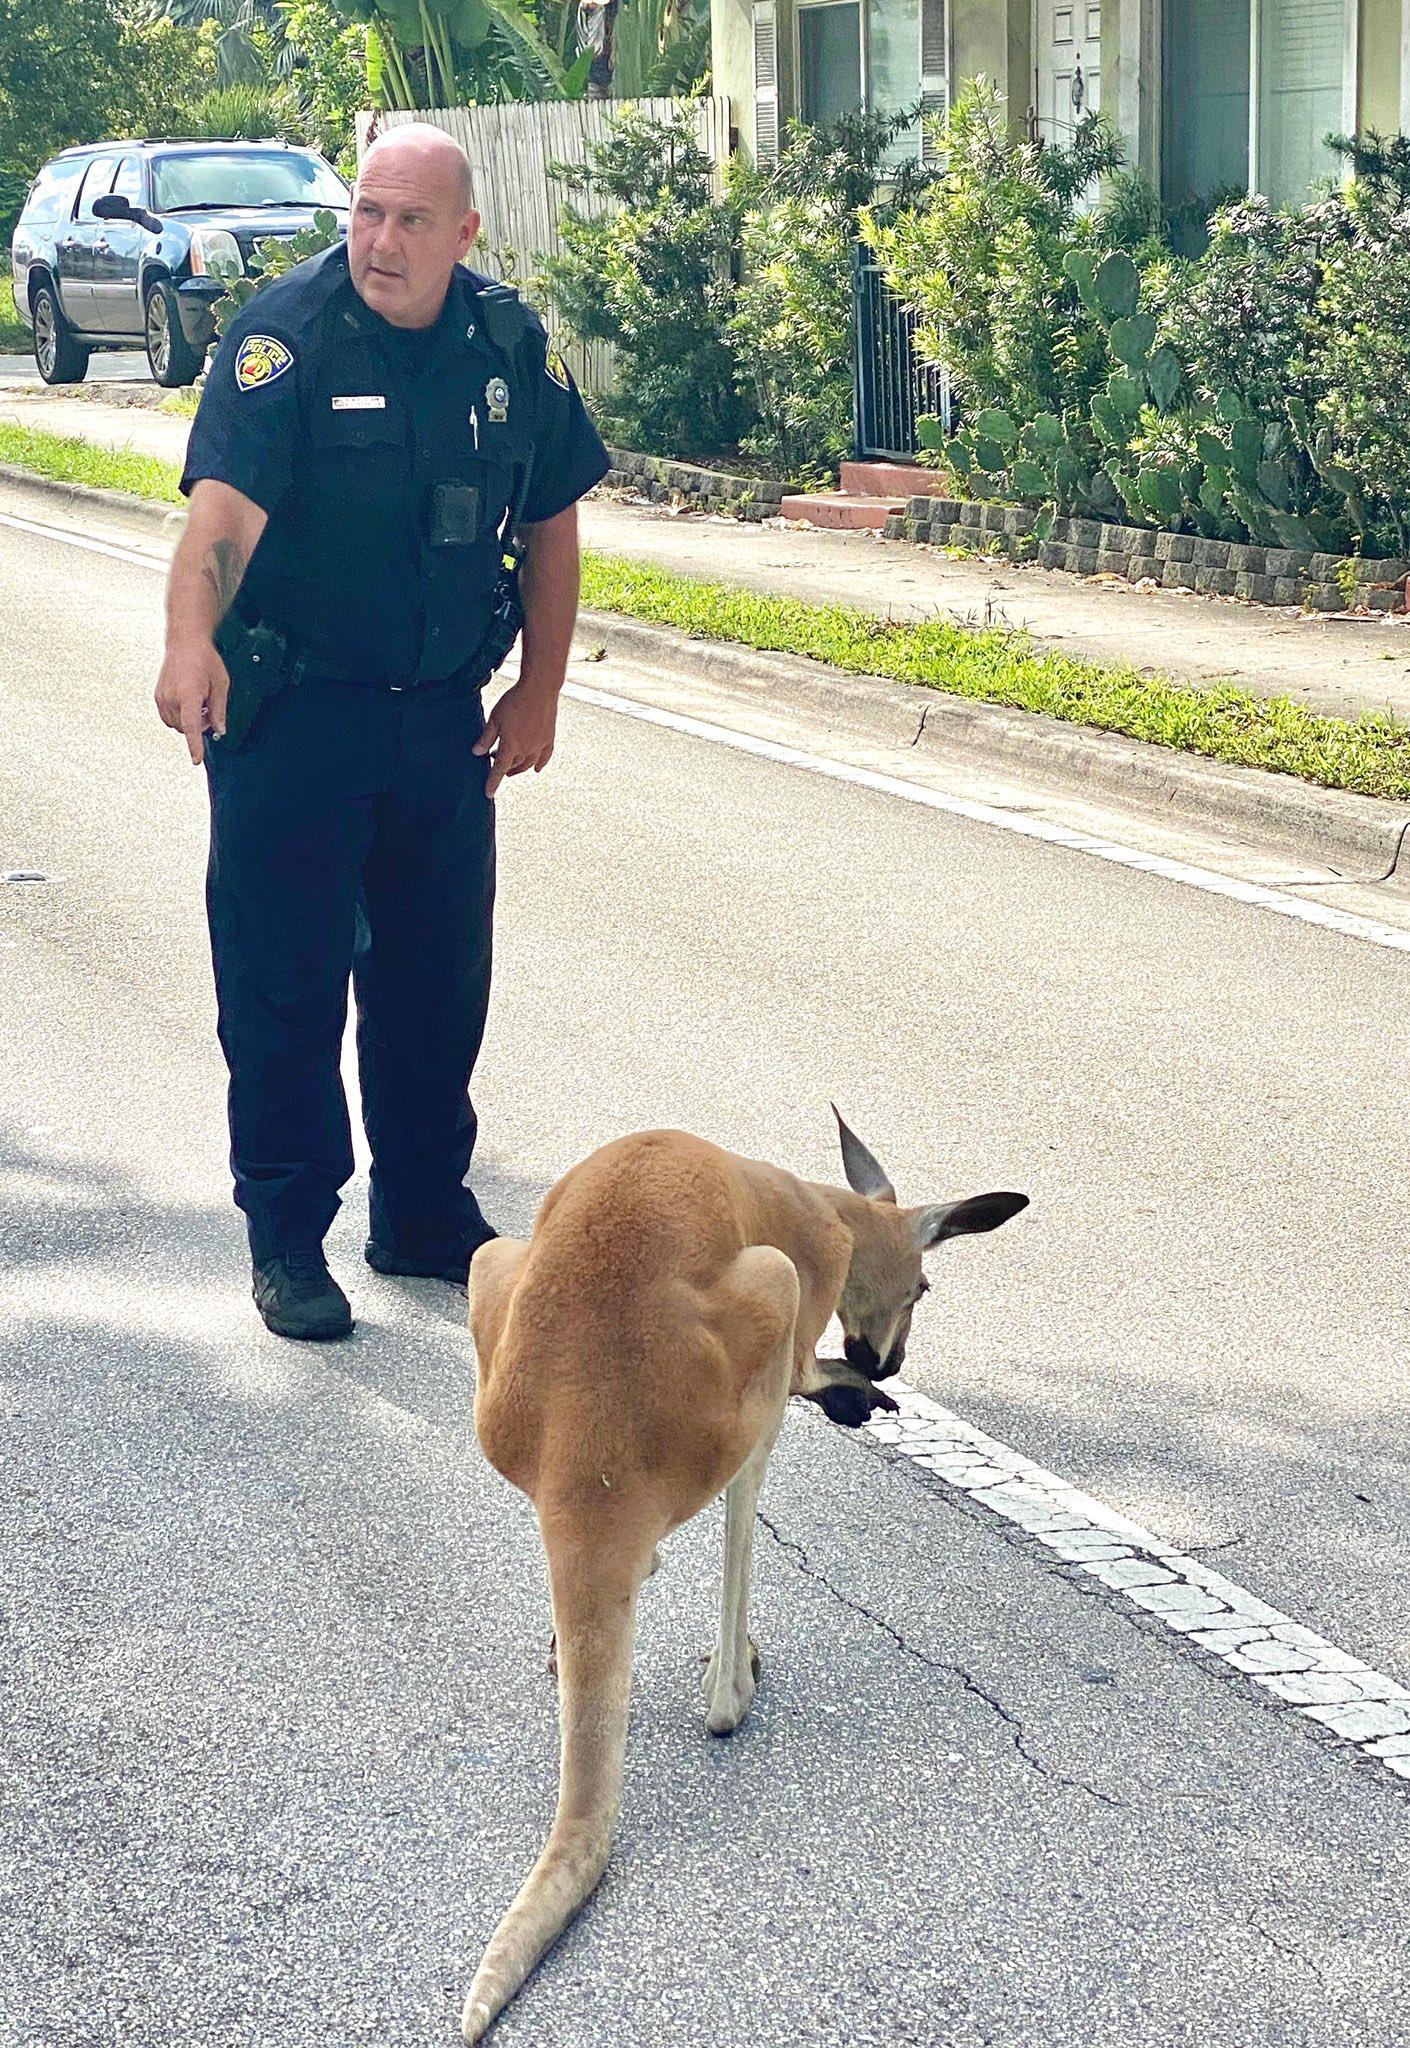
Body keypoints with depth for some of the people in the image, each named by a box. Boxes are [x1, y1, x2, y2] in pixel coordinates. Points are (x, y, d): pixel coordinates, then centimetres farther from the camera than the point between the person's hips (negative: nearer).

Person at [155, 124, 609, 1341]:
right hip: (289, 711, -4)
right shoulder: (285, 337, -14)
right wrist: (192, 640, -46)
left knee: (441, 975, 12)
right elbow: (225, 507, -29)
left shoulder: (512, 346, 1)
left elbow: (550, 520, 13)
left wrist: (538, 690, 9)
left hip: (443, 715, 5)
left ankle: (427, 1215, 29)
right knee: (284, 980, -1)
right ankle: (287, 1240, 11)